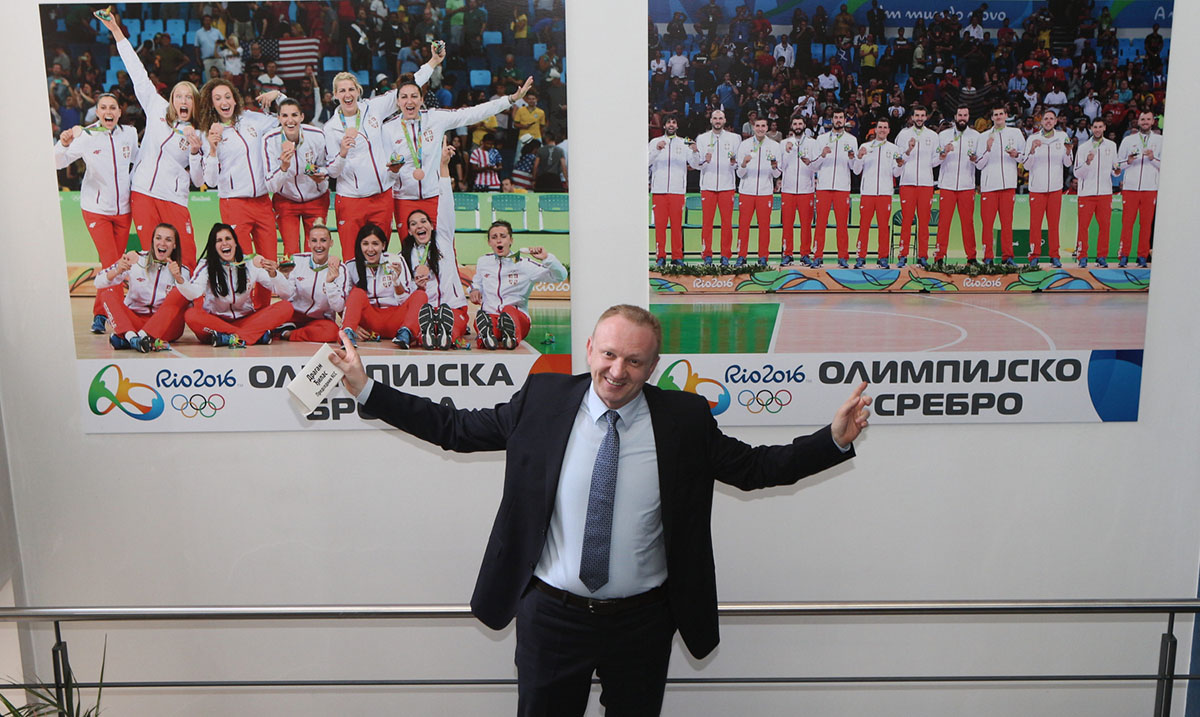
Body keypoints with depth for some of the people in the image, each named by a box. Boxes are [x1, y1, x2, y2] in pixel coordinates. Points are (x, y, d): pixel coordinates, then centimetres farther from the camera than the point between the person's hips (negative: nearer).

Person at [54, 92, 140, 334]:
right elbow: (58, 163, -14)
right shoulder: (86, 135, -8)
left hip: (123, 208, 4)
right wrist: (64, 144, -31)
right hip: (96, 209, -4)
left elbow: (138, 159, 21)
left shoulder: (129, 133, 2)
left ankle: (100, 314, 24)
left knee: (116, 265, 9)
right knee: (110, 264, -13)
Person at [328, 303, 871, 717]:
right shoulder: (542, 400, -7)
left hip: (644, 621, 0)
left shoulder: (684, 419, -7)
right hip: (551, 615, 0)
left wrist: (834, 440, -14)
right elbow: (455, 429, 0)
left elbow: (754, 467, -2)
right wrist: (366, 390, -4)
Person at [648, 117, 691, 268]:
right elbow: (648, 161, -1)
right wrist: (657, 149, -18)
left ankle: (677, 257, 3)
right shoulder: (655, 142, 13)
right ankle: (661, 257, 3)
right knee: (660, 223, -2)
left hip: (677, 189, 0)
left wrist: (694, 151, -17)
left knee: (677, 224, -2)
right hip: (658, 189, 0)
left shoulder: (684, 143, 14)